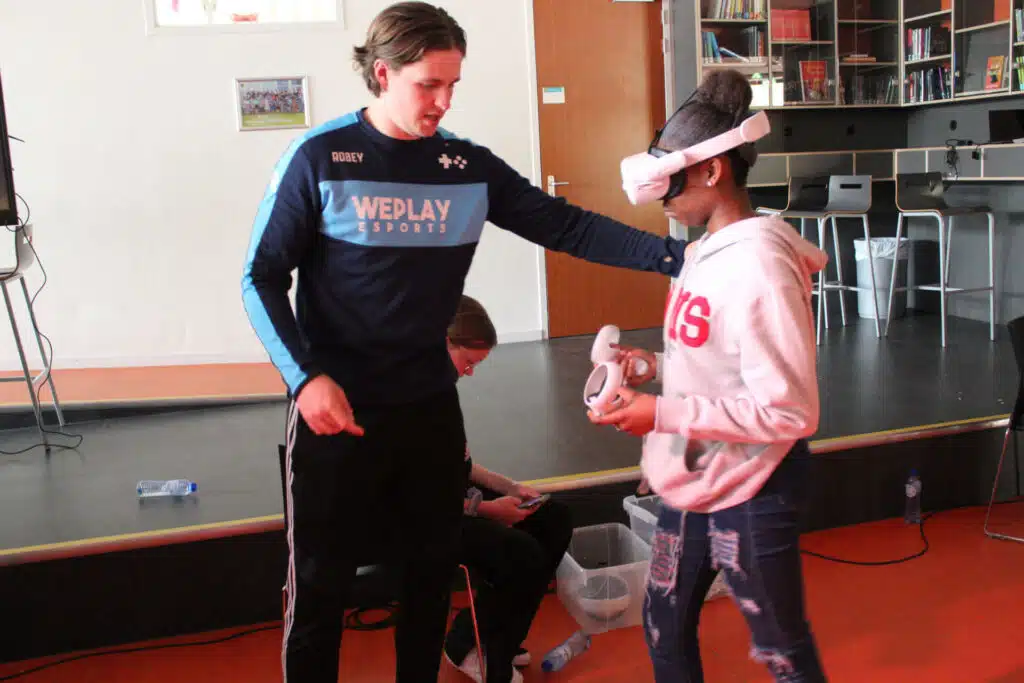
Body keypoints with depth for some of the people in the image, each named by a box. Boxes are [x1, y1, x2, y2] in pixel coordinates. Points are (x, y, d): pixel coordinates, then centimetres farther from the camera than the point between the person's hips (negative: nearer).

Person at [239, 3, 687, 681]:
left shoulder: (470, 167, 1)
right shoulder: (319, 159, -9)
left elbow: (566, 226, -2)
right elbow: (263, 277, -6)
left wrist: (677, 256, -11)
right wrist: (306, 376, -19)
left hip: (431, 405, 4)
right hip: (336, 408, -4)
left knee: (433, 570, 18)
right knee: (321, 584, 7)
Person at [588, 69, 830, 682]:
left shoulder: (760, 265, -24)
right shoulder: (706, 250, 3)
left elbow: (789, 412, -26)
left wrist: (664, 414, -25)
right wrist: (652, 366, -1)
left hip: (753, 495, -8)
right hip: (692, 482, 9)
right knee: (665, 629, 23)